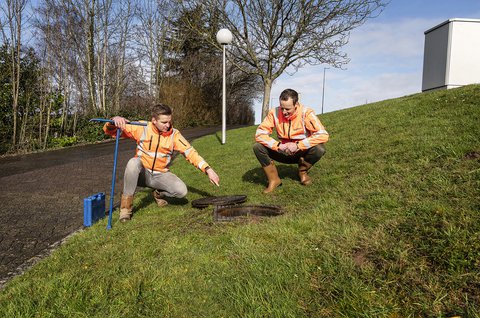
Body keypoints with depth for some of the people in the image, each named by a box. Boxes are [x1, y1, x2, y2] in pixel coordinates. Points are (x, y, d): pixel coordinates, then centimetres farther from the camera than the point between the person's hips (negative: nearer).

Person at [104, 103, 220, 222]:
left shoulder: (174, 134, -9)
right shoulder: (142, 128, -12)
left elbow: (190, 152, -14)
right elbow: (109, 130, -12)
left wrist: (208, 170, -26)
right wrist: (115, 121, -37)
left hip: (161, 175, 1)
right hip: (142, 174, -1)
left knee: (181, 191, -24)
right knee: (133, 162, -35)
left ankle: (159, 194, 13)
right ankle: (126, 205, -19)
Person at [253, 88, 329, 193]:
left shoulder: (306, 113, -21)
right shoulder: (274, 113, -15)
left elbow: (323, 135, -28)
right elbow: (260, 133, -16)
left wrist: (298, 145, -32)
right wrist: (278, 145, -29)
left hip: (302, 152, -1)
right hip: (283, 153, 2)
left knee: (319, 149, -33)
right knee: (257, 147, -21)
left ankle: (303, 171, 0)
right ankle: (274, 179, -5)